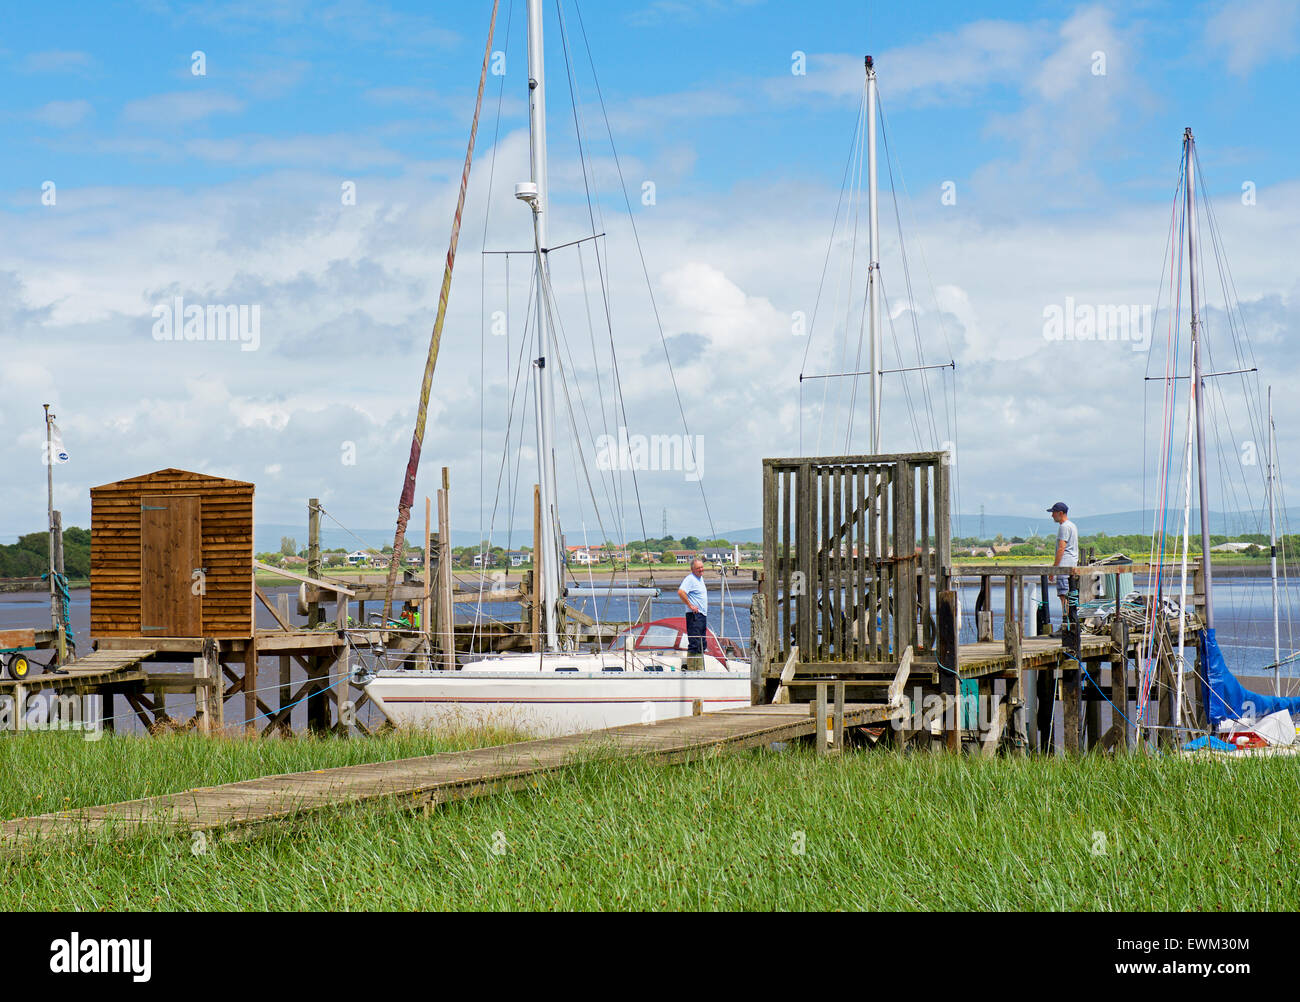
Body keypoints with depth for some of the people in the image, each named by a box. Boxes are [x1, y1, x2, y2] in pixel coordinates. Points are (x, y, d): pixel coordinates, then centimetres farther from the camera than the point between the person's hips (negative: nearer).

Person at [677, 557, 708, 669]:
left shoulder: (700, 578, 17)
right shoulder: (690, 579, -12)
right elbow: (680, 592, -27)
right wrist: (690, 605, -22)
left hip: (703, 615, 10)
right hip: (694, 615, -10)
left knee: (701, 645, 12)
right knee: (694, 644, -11)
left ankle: (700, 669, 17)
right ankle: (691, 669, -11)